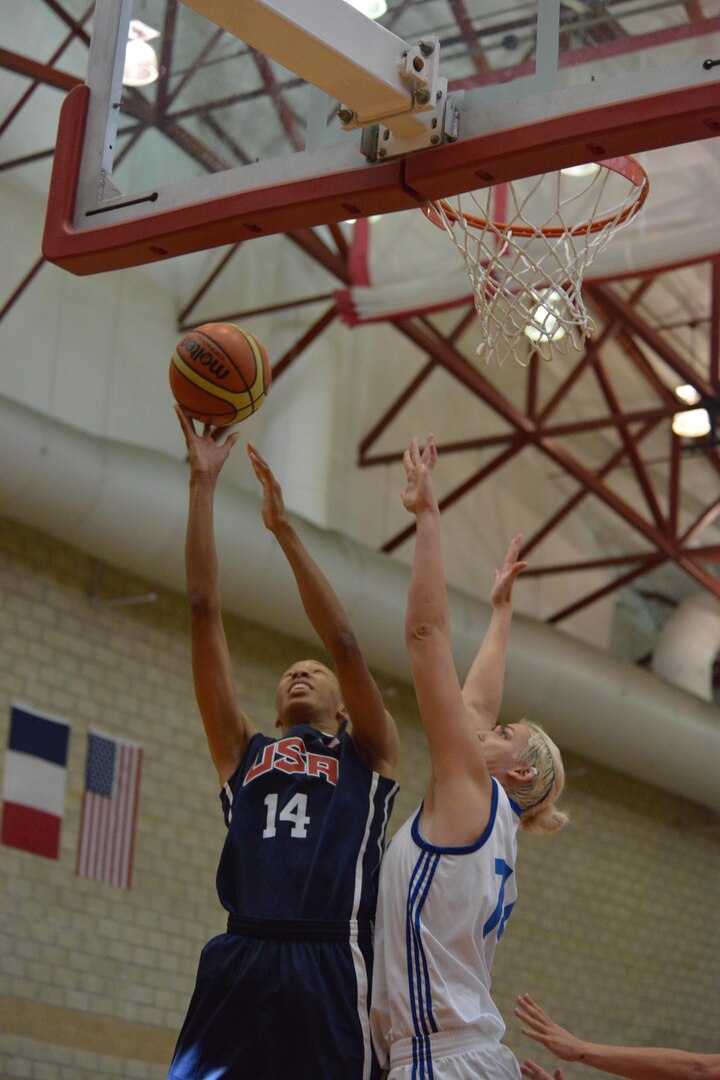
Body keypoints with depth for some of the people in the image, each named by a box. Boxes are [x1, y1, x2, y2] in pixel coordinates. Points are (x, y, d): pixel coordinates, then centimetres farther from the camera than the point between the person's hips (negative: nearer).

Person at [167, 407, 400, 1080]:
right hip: (237, 967, 2)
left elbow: (344, 644, 5)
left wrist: (283, 528, 3)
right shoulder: (243, 752, 23)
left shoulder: (366, 756, 20)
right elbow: (205, 612, 19)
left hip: (330, 972, -1)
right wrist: (203, 481, 16)